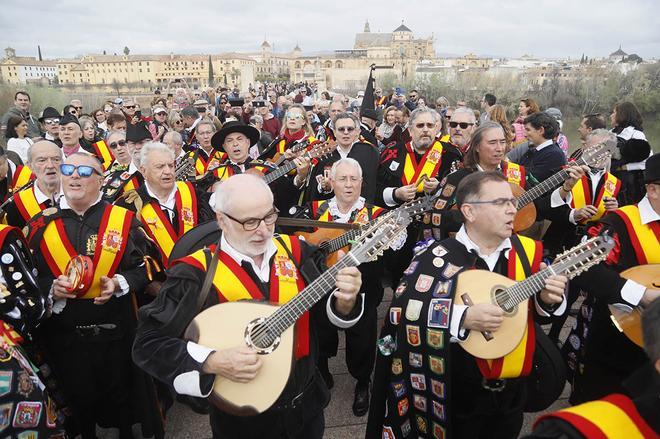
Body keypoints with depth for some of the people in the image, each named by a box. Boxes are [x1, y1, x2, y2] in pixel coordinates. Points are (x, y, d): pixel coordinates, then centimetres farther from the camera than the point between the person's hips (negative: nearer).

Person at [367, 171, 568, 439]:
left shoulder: (527, 250, -4)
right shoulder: (438, 259, -19)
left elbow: (539, 310, 6)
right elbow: (402, 310, -28)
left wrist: (547, 299, -16)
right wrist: (463, 317, -34)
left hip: (514, 389, 5)